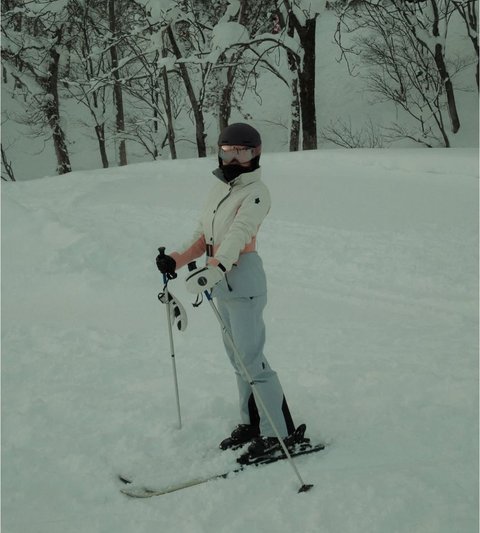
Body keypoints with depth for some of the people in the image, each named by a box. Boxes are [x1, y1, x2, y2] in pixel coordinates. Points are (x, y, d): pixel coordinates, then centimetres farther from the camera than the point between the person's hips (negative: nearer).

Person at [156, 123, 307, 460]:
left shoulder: (256, 193, -12)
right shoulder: (220, 189, 13)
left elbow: (239, 233, -28)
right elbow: (204, 236, 16)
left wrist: (217, 267, -41)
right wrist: (177, 260, 3)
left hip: (243, 281, -8)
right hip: (221, 282, 8)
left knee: (251, 358, -8)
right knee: (237, 356, 13)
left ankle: (279, 432, 0)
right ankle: (252, 422, 24)